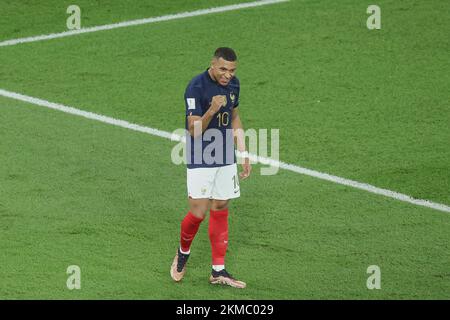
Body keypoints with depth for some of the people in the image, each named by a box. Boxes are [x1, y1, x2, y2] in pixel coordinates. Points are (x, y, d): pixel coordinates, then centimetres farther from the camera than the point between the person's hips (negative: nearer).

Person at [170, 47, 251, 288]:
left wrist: (244, 155, 16)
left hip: (225, 159, 6)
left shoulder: (233, 84, 3)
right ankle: (183, 254, 22)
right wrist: (212, 110, -38)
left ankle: (218, 271, 12)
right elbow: (195, 131, -20)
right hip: (200, 160, -6)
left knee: (220, 211, 8)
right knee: (198, 212, -8)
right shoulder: (196, 87, -19)